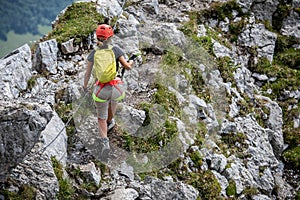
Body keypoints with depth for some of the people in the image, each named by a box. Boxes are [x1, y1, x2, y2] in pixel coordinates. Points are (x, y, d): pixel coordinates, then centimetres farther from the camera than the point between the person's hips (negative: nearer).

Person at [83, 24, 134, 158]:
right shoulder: (115, 50, -6)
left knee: (101, 119, 16)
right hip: (117, 88, 0)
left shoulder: (93, 54, -1)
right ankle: (109, 121, 64)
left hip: (101, 90, 0)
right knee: (113, 100, 37)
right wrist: (131, 63, 20)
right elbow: (127, 67, -4)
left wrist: (85, 86, 23)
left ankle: (105, 141, -10)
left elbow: (87, 73, 3)